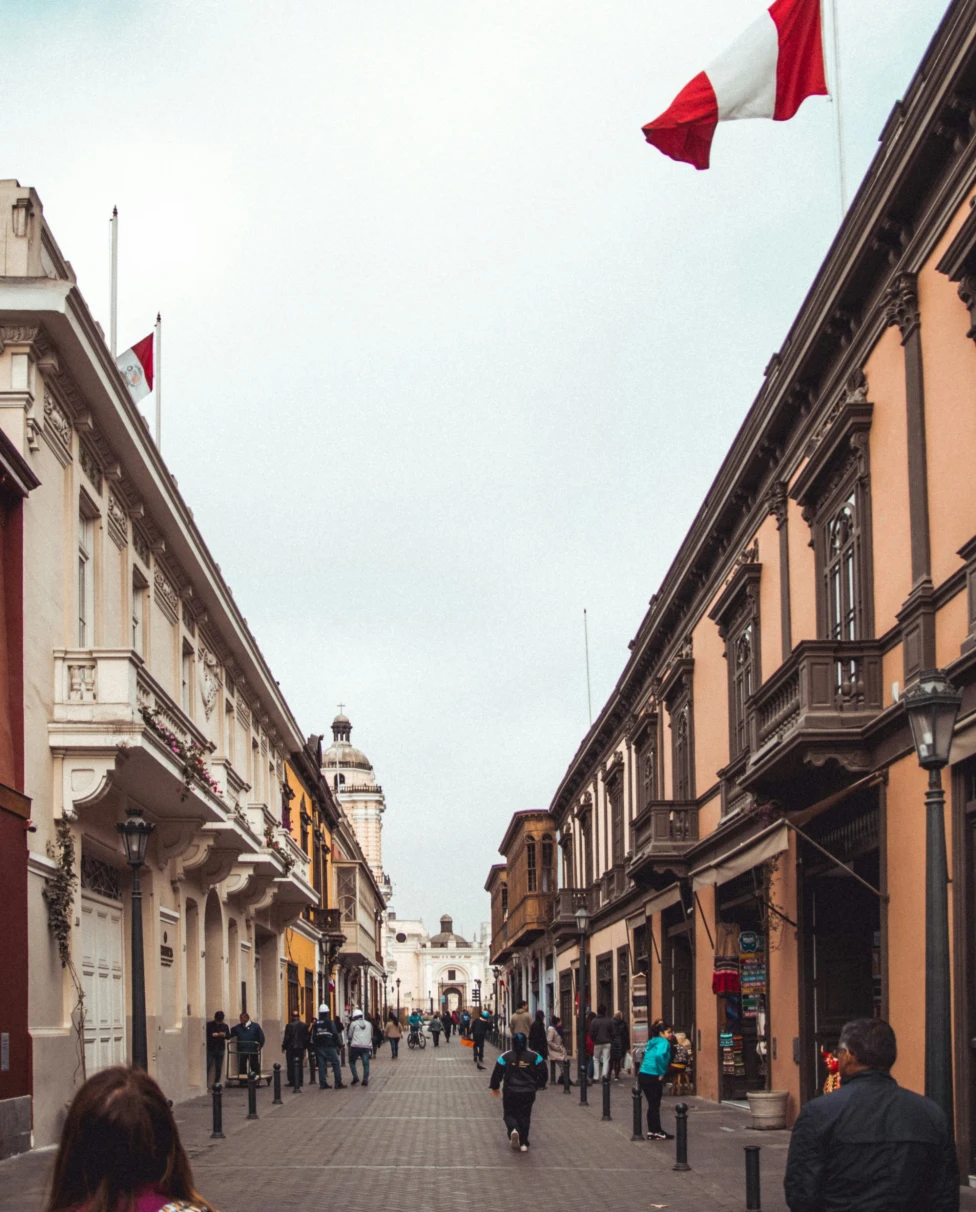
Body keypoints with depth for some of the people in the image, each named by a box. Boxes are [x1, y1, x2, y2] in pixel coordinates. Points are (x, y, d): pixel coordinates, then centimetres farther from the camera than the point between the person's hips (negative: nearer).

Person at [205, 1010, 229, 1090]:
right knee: (207, 1066, -9)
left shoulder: (225, 1026, 9)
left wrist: (225, 1035, -10)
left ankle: (216, 1083, 11)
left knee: (218, 1068, 4)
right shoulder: (209, 1025, -1)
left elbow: (229, 1036, 11)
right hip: (210, 1049, -3)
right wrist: (212, 1035, -19)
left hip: (220, 1049, 3)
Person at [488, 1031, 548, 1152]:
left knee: (509, 1114, 12)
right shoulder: (534, 1056, -2)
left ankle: (513, 1130, -19)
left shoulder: (506, 1057, -7)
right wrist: (539, 1085, 17)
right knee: (525, 1116, 12)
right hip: (528, 1092, 1)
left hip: (510, 1092, -1)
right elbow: (543, 1073, 1)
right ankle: (523, 1143, 7)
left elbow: (497, 1073, -3)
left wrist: (494, 1087, 12)